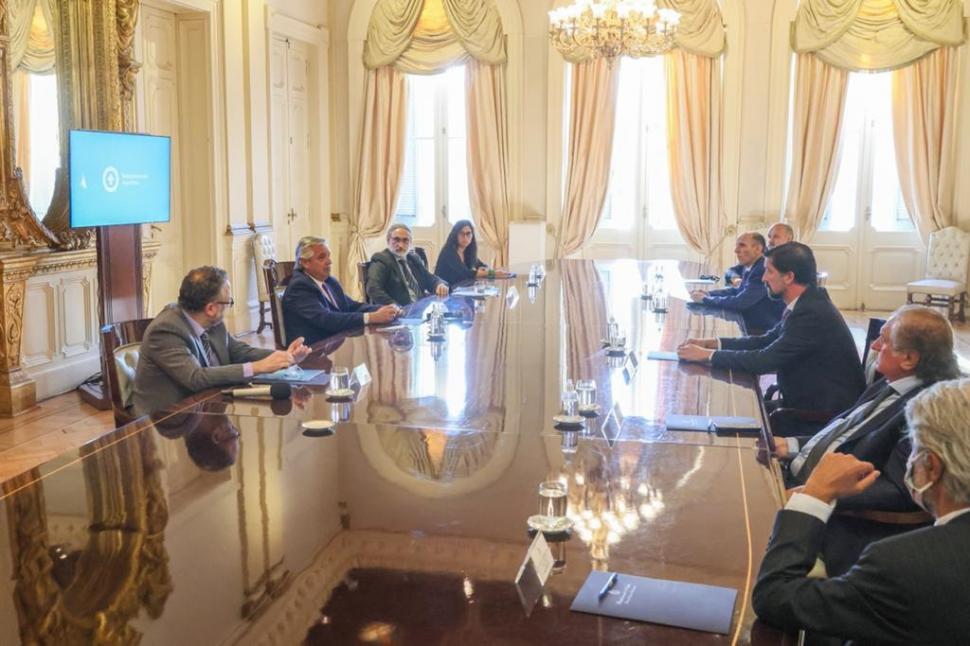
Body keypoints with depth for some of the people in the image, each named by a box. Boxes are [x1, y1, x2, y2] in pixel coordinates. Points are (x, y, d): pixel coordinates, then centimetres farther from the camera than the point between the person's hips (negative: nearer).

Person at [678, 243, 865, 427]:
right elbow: (767, 340, 11)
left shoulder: (812, 313, -25)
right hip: (807, 400, 8)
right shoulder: (806, 303, 5)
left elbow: (765, 360, -24)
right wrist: (712, 343, 1)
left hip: (825, 414, -8)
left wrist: (707, 354, -16)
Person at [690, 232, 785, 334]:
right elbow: (738, 290, 20)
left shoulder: (763, 270, -24)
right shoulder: (748, 267, 4)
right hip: (753, 330, 8)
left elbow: (740, 302, -27)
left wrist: (705, 299, -16)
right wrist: (709, 294, 4)